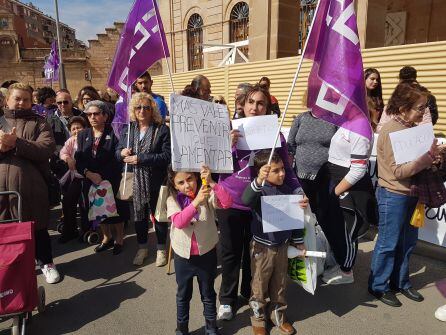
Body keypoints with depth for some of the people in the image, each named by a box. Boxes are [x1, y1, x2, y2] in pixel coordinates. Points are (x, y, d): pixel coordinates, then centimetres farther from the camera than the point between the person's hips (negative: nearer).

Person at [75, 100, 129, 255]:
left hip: (112, 181, -4)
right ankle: (107, 238, 35)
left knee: (116, 209, 5)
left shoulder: (113, 134, -8)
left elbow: (117, 160, -14)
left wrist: (102, 177, -18)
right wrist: (89, 174, -16)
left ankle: (119, 239, 26)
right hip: (91, 182, 5)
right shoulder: (83, 135, 7)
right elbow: (78, 159, 0)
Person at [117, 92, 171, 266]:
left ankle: (161, 249, 29)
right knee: (139, 214, 15)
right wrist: (122, 153, -12)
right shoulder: (128, 129, 6)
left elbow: (167, 156, -18)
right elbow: (117, 152, 12)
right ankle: (142, 247, 35)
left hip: (156, 182, -3)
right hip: (135, 182, 4)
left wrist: (140, 158, -21)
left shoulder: (162, 129, -9)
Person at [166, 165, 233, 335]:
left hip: (207, 254, 0)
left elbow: (227, 203, -30)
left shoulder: (208, 194, -13)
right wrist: (196, 202, -42)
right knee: (183, 295, 21)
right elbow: (178, 222, -29)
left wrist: (212, 183, -39)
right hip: (183, 256, 1)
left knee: (208, 295, 19)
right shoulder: (173, 200, -12)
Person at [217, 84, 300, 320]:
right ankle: (227, 299, 30)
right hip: (230, 203, 0)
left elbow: (285, 169, -1)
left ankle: (250, 293, 39)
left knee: (254, 252, 17)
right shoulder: (230, 130, -3)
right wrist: (230, 145, -20)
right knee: (231, 252, 11)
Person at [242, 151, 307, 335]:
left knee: (280, 284, 20)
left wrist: (298, 242, 14)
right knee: (259, 285, 13)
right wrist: (258, 181, -57)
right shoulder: (260, 191, -17)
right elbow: (246, 200, -41)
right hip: (262, 248, -4)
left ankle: (278, 314, 41)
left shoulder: (288, 190, -1)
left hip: (283, 246, 5)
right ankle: (258, 318, 33)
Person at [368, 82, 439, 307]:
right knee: (388, 244, 4)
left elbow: (416, 160, 15)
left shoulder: (414, 128, 6)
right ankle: (378, 286, 21)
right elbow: (399, 171, -21)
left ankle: (400, 282, 35)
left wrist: (433, 156, -4)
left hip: (411, 194, 8)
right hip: (393, 196, -8)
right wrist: (427, 156, -24)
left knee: (407, 243, 17)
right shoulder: (391, 131, -18)